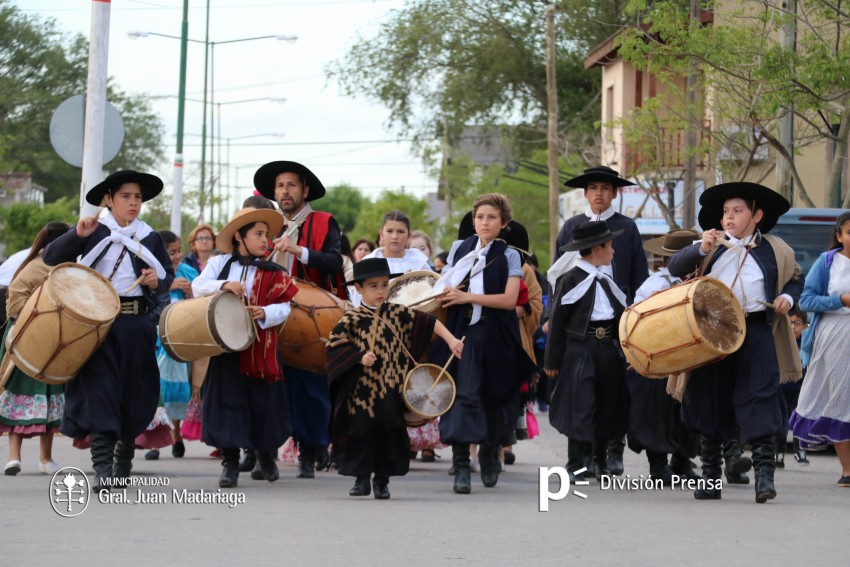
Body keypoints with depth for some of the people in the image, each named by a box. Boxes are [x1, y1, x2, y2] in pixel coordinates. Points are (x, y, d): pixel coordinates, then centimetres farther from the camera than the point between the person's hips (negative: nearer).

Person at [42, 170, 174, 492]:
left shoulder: (150, 238, 11)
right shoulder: (93, 231, 4)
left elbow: (169, 277, 17)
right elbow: (51, 258, -3)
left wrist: (158, 281, -6)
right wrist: (77, 235, -18)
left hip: (137, 323, 3)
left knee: (134, 391, 7)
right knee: (99, 388, -12)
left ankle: (125, 454, 29)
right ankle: (103, 468, -17)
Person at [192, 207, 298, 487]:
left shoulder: (272, 273, 2)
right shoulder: (220, 263, 5)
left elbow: (284, 307, -3)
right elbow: (198, 286, -4)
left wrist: (265, 313, -22)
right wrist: (223, 285, -20)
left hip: (261, 350, 0)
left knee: (263, 404, 7)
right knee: (226, 400, -2)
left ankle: (265, 452, 32)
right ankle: (230, 463, 5)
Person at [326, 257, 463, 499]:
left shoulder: (397, 313, 4)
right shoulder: (351, 319, -4)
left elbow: (428, 322, 6)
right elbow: (334, 343, -9)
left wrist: (450, 340, -2)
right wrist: (360, 357, -17)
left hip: (391, 390, 2)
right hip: (362, 390, -2)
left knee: (390, 431, 4)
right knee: (362, 431, 1)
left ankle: (382, 480, 16)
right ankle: (362, 478, 14)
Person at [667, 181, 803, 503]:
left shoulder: (775, 251, 9)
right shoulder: (711, 248, 9)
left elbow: (796, 279, 23)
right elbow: (675, 268, -3)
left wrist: (787, 298, 2)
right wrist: (701, 249, -19)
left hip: (755, 334, -2)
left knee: (759, 402, -12)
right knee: (709, 403, 7)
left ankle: (764, 474, -13)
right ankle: (710, 477, 16)